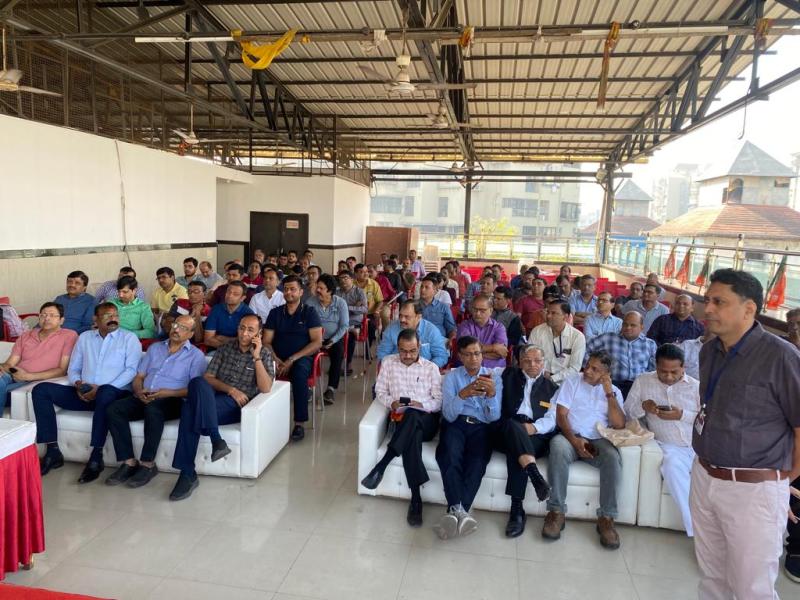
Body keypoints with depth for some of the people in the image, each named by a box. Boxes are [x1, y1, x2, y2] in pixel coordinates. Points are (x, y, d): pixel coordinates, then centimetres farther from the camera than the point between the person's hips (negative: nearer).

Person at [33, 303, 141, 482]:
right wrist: (77, 384, -5)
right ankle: (53, 451, -13)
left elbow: (131, 370, -6)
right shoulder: (85, 337, 19)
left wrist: (100, 388, -16)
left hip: (114, 393, -5)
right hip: (84, 394, 5)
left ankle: (96, 457, -31)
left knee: (106, 392, -39)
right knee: (41, 390, -12)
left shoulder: (129, 338, 6)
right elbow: (73, 369, 19)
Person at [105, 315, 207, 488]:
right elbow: (139, 377, 18)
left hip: (172, 401, -5)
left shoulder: (196, 355, 4)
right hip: (144, 398, 5)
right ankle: (128, 462, -17)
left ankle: (147, 464, -23)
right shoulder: (155, 348, 21)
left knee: (152, 409, -37)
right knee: (113, 409, -21)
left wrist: (167, 393, -17)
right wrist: (139, 391, -4)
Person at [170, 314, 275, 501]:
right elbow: (207, 378, 10)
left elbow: (265, 388, -6)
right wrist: (230, 389, -7)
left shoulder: (264, 354, 9)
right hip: (212, 398, 4)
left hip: (236, 406, -4)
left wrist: (256, 357, -10)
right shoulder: (225, 348, 18)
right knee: (197, 382, -33)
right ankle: (216, 440, -32)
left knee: (190, 408, -30)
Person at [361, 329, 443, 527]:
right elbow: (380, 392, 11)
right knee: (412, 437, -37)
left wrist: (421, 405, -14)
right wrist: (392, 403, -11)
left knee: (412, 417, -40)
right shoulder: (388, 362, 13)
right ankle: (416, 499, -35)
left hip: (426, 420, -1)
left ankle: (380, 466, -37)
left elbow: (440, 401, 6)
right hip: (401, 418, 1)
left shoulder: (431, 368, 10)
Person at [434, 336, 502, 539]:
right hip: (455, 424, 0)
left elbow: (493, 417, 2)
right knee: (450, 456, -34)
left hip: (481, 427, 0)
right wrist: (463, 394, -21)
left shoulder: (494, 377, 13)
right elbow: (448, 415, -2)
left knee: (477, 461, -33)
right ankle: (459, 510, -41)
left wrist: (492, 394, -18)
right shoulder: (451, 376, 12)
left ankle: (454, 511, -36)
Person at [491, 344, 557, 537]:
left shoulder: (552, 388, 21)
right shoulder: (509, 375, 21)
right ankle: (535, 475, -49)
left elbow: (551, 420, 7)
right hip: (505, 431, 0)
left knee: (515, 450, -34)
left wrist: (534, 427, -12)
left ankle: (517, 510, -34)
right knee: (513, 425, -36)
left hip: (535, 437, 0)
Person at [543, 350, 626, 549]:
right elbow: (561, 415, 0)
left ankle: (606, 517, -21)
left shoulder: (614, 391, 13)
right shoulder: (572, 381, 8)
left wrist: (609, 393, -7)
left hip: (598, 440, 1)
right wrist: (574, 439, -16)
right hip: (571, 436, -1)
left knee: (613, 457, -33)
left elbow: (619, 424, -2)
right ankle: (557, 512, -28)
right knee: (558, 446, -36)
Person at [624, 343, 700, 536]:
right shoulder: (642, 381, 9)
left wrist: (682, 415, -12)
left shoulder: (696, 386, 8)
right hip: (670, 446, -1)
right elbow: (627, 412, 10)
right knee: (673, 465, -34)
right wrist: (643, 406, -10)